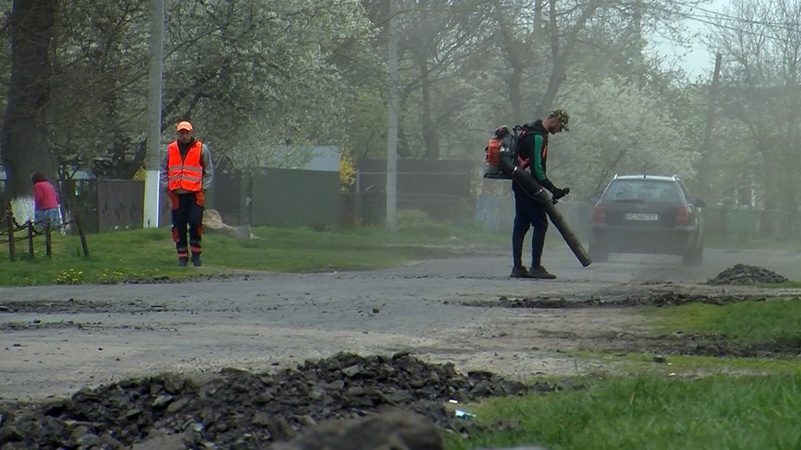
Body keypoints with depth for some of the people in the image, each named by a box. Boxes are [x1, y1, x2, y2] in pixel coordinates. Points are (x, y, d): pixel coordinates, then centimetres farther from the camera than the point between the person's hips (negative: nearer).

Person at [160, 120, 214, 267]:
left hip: (195, 194, -2)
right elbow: (164, 170, 19)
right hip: (177, 195, 3)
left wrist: (203, 188, -1)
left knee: (195, 224, -10)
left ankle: (196, 254, 4)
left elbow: (209, 171, 8)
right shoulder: (171, 149, 11)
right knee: (178, 226, 3)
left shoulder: (202, 149, 4)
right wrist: (166, 187, 7)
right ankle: (182, 255, 12)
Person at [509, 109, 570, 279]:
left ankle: (517, 267, 9)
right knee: (540, 224, -7)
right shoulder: (538, 137, -17)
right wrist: (553, 190, -20)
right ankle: (536, 267, -10)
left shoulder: (530, 131, 16)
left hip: (520, 186, 10)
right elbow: (536, 168, -22)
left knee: (520, 225, 9)